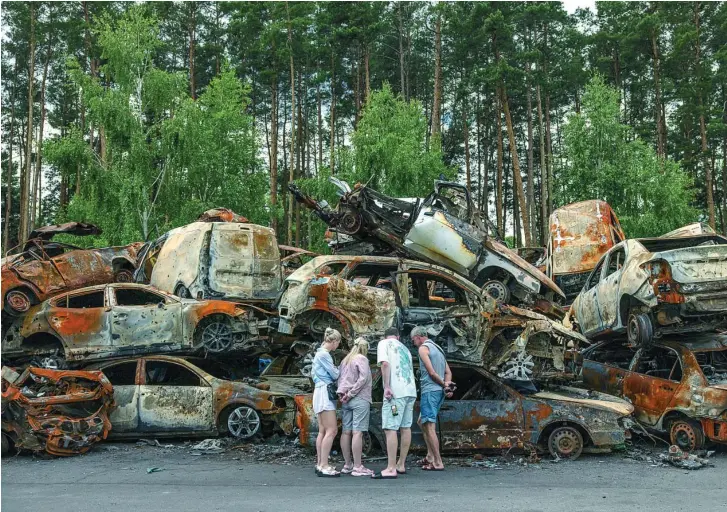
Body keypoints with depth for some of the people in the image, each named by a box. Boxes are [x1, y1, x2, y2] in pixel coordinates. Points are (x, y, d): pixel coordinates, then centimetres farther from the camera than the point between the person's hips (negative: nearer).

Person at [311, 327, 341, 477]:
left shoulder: (320, 353, 18)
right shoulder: (324, 354, -13)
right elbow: (334, 375, -11)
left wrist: (334, 371, 4)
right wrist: (339, 370, 10)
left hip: (321, 393, 11)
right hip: (324, 392, -11)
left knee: (323, 431, 9)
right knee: (331, 430, -13)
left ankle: (320, 464, 11)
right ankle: (324, 466, -15)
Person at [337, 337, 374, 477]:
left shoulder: (344, 360, 19)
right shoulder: (362, 358, -4)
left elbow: (339, 378, 15)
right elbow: (363, 378, -15)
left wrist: (341, 392, 2)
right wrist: (351, 394, -12)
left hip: (345, 400, 7)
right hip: (360, 399, -7)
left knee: (346, 432, 7)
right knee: (357, 432, -9)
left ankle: (347, 465, 12)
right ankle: (357, 467, -9)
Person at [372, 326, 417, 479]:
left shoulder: (384, 343, 5)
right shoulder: (405, 348, 25)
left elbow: (385, 364, -11)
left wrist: (386, 386, -15)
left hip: (396, 391, -7)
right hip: (411, 390, 7)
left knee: (390, 428, -9)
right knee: (405, 427, 11)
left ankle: (391, 469, -13)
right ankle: (401, 465, 17)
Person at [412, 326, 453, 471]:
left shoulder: (423, 348, -7)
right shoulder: (437, 348, 20)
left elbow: (432, 373, -14)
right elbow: (448, 372, 14)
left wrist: (444, 385, -2)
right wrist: (447, 385, -2)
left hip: (430, 390, -9)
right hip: (439, 391, 10)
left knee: (430, 427, -8)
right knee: (422, 422, 19)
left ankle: (438, 463, -8)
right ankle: (430, 456, 17)